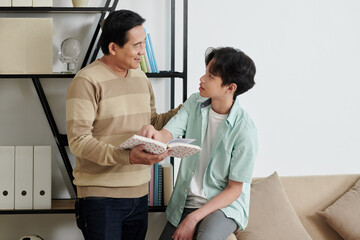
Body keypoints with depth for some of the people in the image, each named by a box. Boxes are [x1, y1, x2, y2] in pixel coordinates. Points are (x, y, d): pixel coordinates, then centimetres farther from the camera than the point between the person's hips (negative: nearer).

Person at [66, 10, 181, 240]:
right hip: (101, 194, -6)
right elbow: (78, 141, -18)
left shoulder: (141, 77, 12)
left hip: (139, 193, 7)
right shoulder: (87, 81, -12)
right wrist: (127, 157, -29)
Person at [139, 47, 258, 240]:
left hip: (224, 205, -5)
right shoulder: (194, 103, -2)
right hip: (185, 202, 5)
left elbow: (234, 189, -13)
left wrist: (194, 218, -18)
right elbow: (166, 135, -12)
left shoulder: (245, 130, -18)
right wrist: (152, 132, -36)